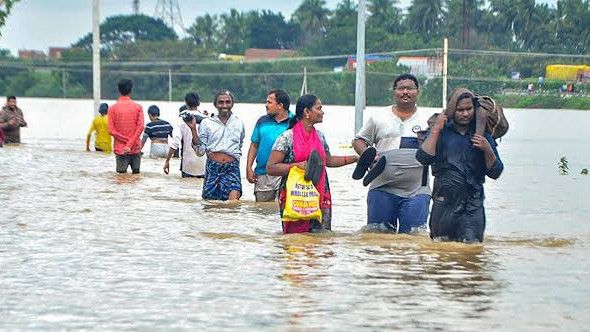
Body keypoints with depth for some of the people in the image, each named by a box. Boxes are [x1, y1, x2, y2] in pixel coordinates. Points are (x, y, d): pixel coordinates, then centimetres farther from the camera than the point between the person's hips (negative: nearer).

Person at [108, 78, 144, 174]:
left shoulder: (113, 108, -2)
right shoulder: (137, 107, -1)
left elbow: (111, 130, -8)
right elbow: (140, 127, -10)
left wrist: (126, 140, -7)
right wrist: (130, 144, -12)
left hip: (120, 148, -1)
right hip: (135, 148, 1)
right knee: (136, 173, 9)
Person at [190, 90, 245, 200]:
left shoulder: (239, 123, 12)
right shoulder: (206, 123, 6)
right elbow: (200, 151, 1)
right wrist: (193, 129, -6)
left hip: (232, 168, 0)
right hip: (212, 167, 1)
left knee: (233, 201, -24)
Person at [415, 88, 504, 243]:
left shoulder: (483, 135, 10)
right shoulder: (441, 131, 7)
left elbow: (495, 173, 7)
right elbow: (424, 158, -8)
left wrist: (487, 150, -9)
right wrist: (435, 130, -8)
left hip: (472, 204, 0)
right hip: (443, 200, 0)